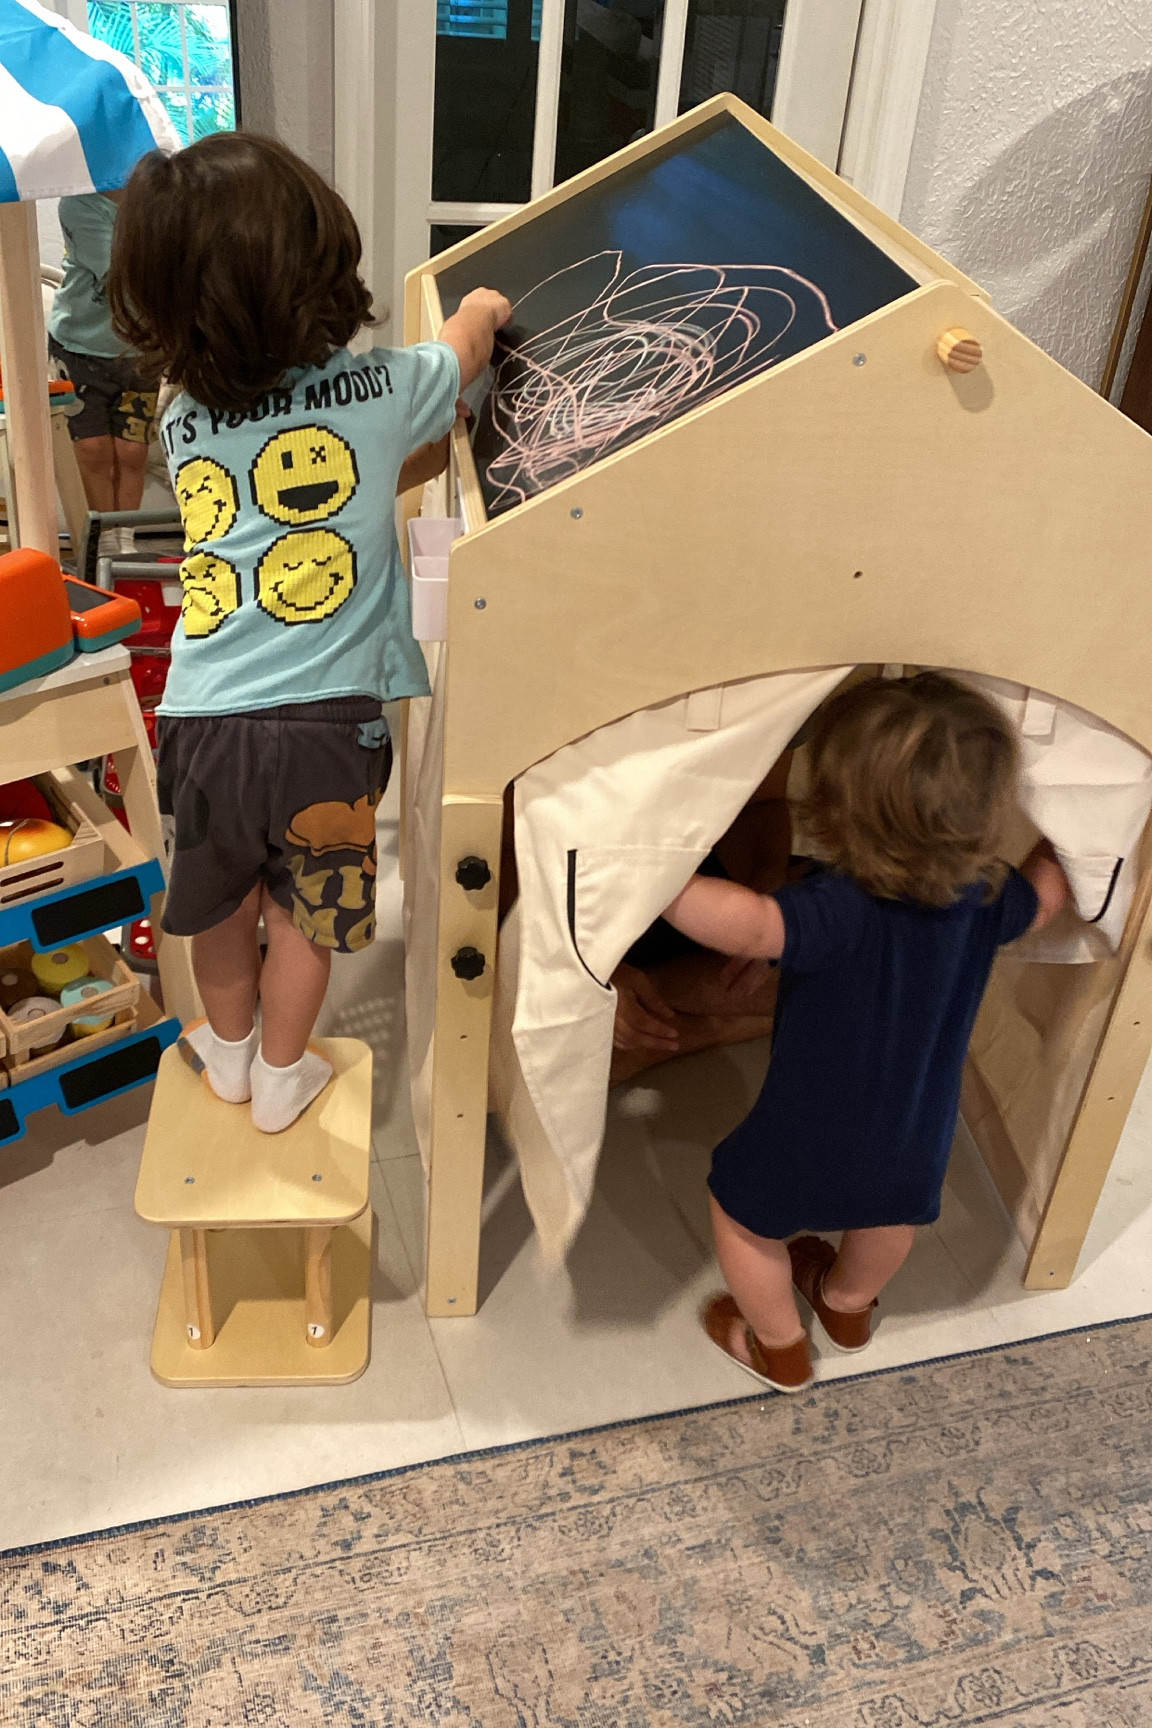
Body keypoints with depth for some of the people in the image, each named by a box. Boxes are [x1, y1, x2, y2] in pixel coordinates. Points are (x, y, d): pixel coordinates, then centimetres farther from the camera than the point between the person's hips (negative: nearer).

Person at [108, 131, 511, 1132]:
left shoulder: (184, 422, 5)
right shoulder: (382, 391, -5)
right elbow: (471, 337, 18)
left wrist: (418, 451, 26)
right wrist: (484, 308, 38)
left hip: (200, 719, 3)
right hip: (323, 718, -3)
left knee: (221, 903, 26)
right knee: (307, 910, 20)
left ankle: (231, 1048, 50)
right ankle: (281, 1077, 40)